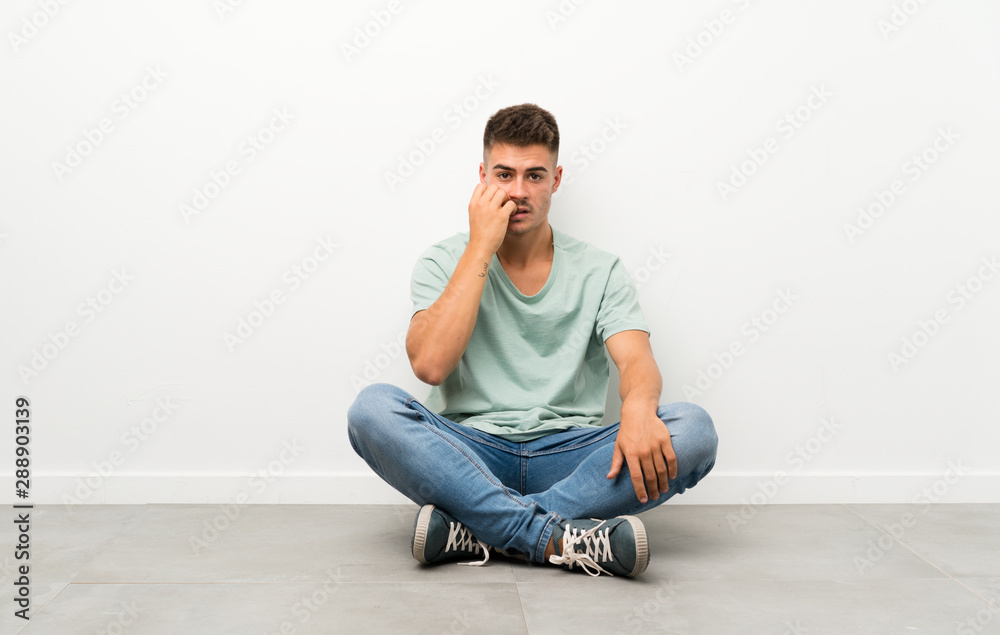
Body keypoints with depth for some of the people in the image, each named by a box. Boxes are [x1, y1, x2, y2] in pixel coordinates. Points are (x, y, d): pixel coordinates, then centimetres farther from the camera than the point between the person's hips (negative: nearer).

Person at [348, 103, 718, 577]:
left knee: (693, 429, -25)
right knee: (373, 408, -28)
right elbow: (429, 364, -11)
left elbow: (637, 360, -7)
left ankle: (476, 529, -28)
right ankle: (560, 541, -34)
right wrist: (481, 249, -9)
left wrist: (638, 406, -32)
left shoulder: (599, 271, 8)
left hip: (567, 457, 1)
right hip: (468, 456, 0)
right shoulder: (445, 263, 6)